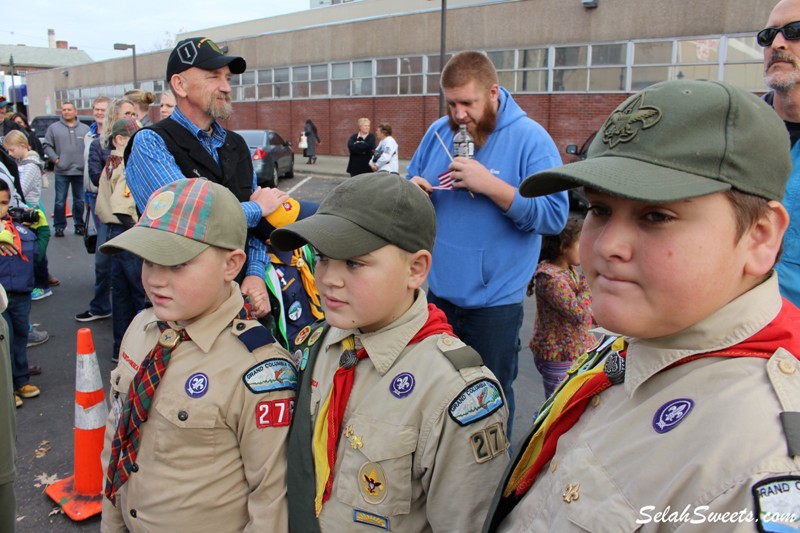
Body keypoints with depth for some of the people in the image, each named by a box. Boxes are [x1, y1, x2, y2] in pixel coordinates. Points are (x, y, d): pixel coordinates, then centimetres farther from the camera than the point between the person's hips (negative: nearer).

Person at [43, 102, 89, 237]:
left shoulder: (85, 129, 9)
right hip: (61, 171, -1)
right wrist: (55, 159, -6)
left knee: (79, 201, 9)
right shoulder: (54, 128, 6)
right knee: (60, 201, 1)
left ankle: (79, 225, 19)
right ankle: (59, 226, 9)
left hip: (80, 171, 1)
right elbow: (47, 146, 6)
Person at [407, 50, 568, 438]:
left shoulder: (530, 138, -12)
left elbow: (554, 216, -19)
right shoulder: (438, 132, 3)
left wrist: (491, 185, -27)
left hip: (495, 301, -5)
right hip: (439, 292, 5)